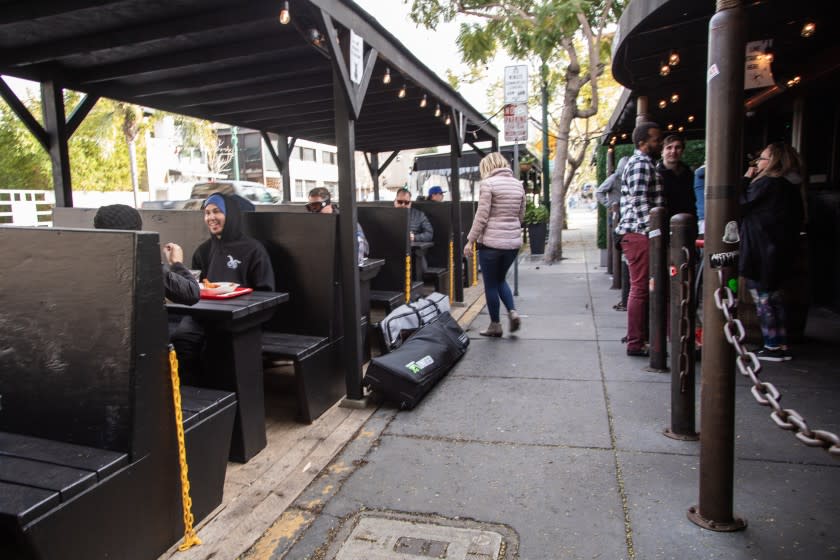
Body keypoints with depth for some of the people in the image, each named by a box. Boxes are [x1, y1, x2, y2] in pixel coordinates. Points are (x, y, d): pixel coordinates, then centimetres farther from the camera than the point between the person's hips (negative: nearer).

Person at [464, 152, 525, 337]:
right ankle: (512, 312, 5)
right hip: (513, 241, 6)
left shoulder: (488, 183, -10)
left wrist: (470, 240, -8)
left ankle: (495, 325, 15)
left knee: (491, 285, 8)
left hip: (491, 242, -6)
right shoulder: (518, 184, 9)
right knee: (500, 279, 23)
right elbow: (521, 216, 13)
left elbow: (481, 216, -14)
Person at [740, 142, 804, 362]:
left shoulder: (766, 184, -18)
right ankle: (781, 345, 21)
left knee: (763, 298, -1)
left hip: (760, 253, -9)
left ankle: (773, 347, 5)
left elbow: (742, 205, -11)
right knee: (774, 296, 16)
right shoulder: (790, 186, 10)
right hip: (780, 251, 9)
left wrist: (746, 179, -4)